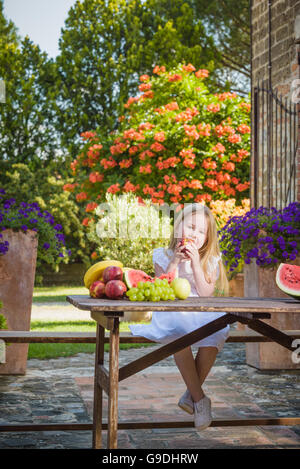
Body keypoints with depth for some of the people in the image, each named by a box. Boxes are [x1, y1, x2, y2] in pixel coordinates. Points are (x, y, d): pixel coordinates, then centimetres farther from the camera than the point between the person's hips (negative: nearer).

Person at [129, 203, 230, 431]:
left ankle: (191, 394, -11)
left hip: (201, 315, 1)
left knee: (214, 335, -31)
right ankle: (199, 398, -22)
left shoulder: (210, 259, 8)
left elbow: (206, 293, -6)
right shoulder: (163, 256, 7)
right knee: (179, 335, -35)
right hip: (170, 315, -1)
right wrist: (175, 262, -11)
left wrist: (195, 262, -13)